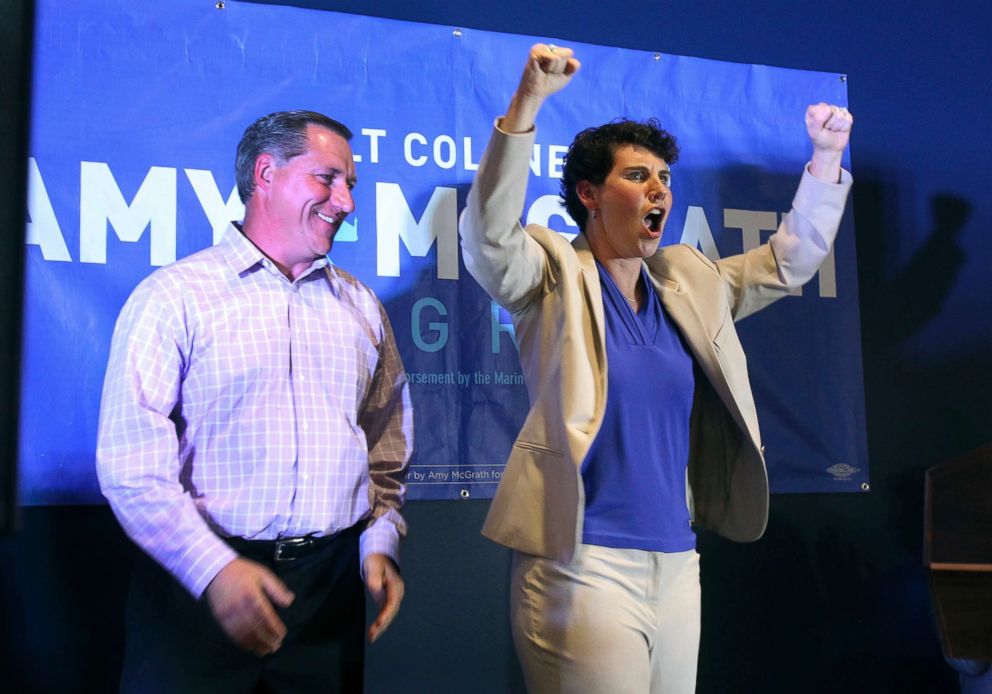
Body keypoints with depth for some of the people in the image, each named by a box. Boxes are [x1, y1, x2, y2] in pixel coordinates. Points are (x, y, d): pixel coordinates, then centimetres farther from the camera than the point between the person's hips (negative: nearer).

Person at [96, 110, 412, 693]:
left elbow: (388, 443, 16)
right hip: (195, 584, -4)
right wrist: (214, 569, -18)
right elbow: (132, 462, -11)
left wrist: (381, 541, 5)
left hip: (331, 579, 4)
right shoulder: (175, 297, -5)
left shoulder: (362, 307, 10)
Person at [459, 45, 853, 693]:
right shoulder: (554, 276, -2)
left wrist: (828, 157, 8)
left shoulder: (689, 281, 14)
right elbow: (489, 232, -20)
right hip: (583, 565, -6)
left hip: (677, 561, 6)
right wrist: (528, 102, -29)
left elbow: (791, 258, 20)